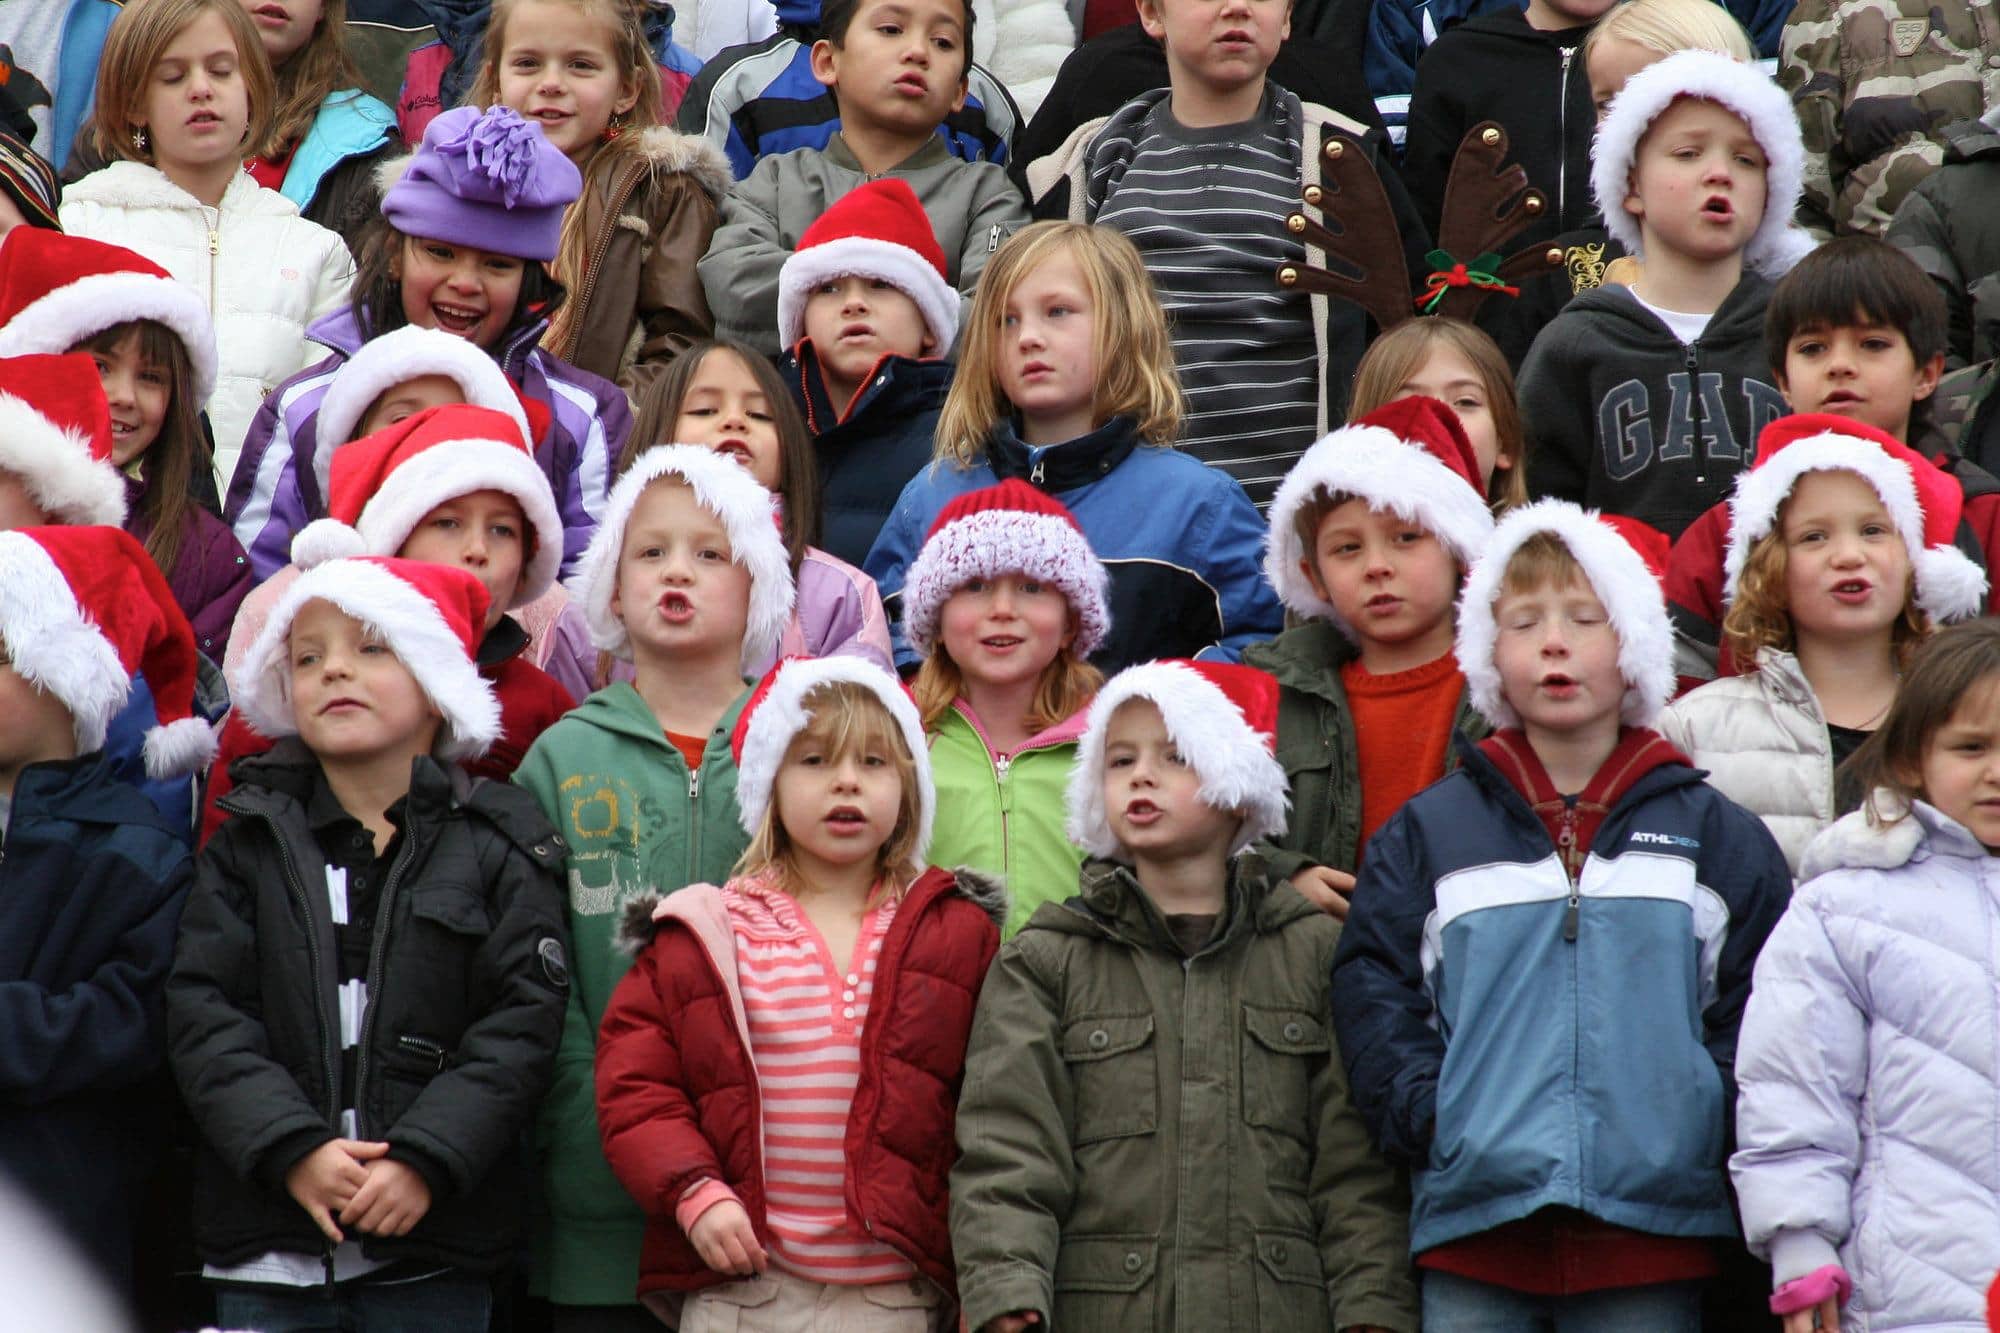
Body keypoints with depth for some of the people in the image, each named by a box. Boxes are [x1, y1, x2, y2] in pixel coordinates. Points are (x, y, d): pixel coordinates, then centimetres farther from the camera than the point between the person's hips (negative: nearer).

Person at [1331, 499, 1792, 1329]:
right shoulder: (1427, 834, 10)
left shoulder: (1712, 834, 10)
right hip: (1473, 1233, 0)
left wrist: (1710, 1120, -5)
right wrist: (1424, 1114, -7)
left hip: (1655, 1235, 0)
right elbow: (1371, 990, 5)